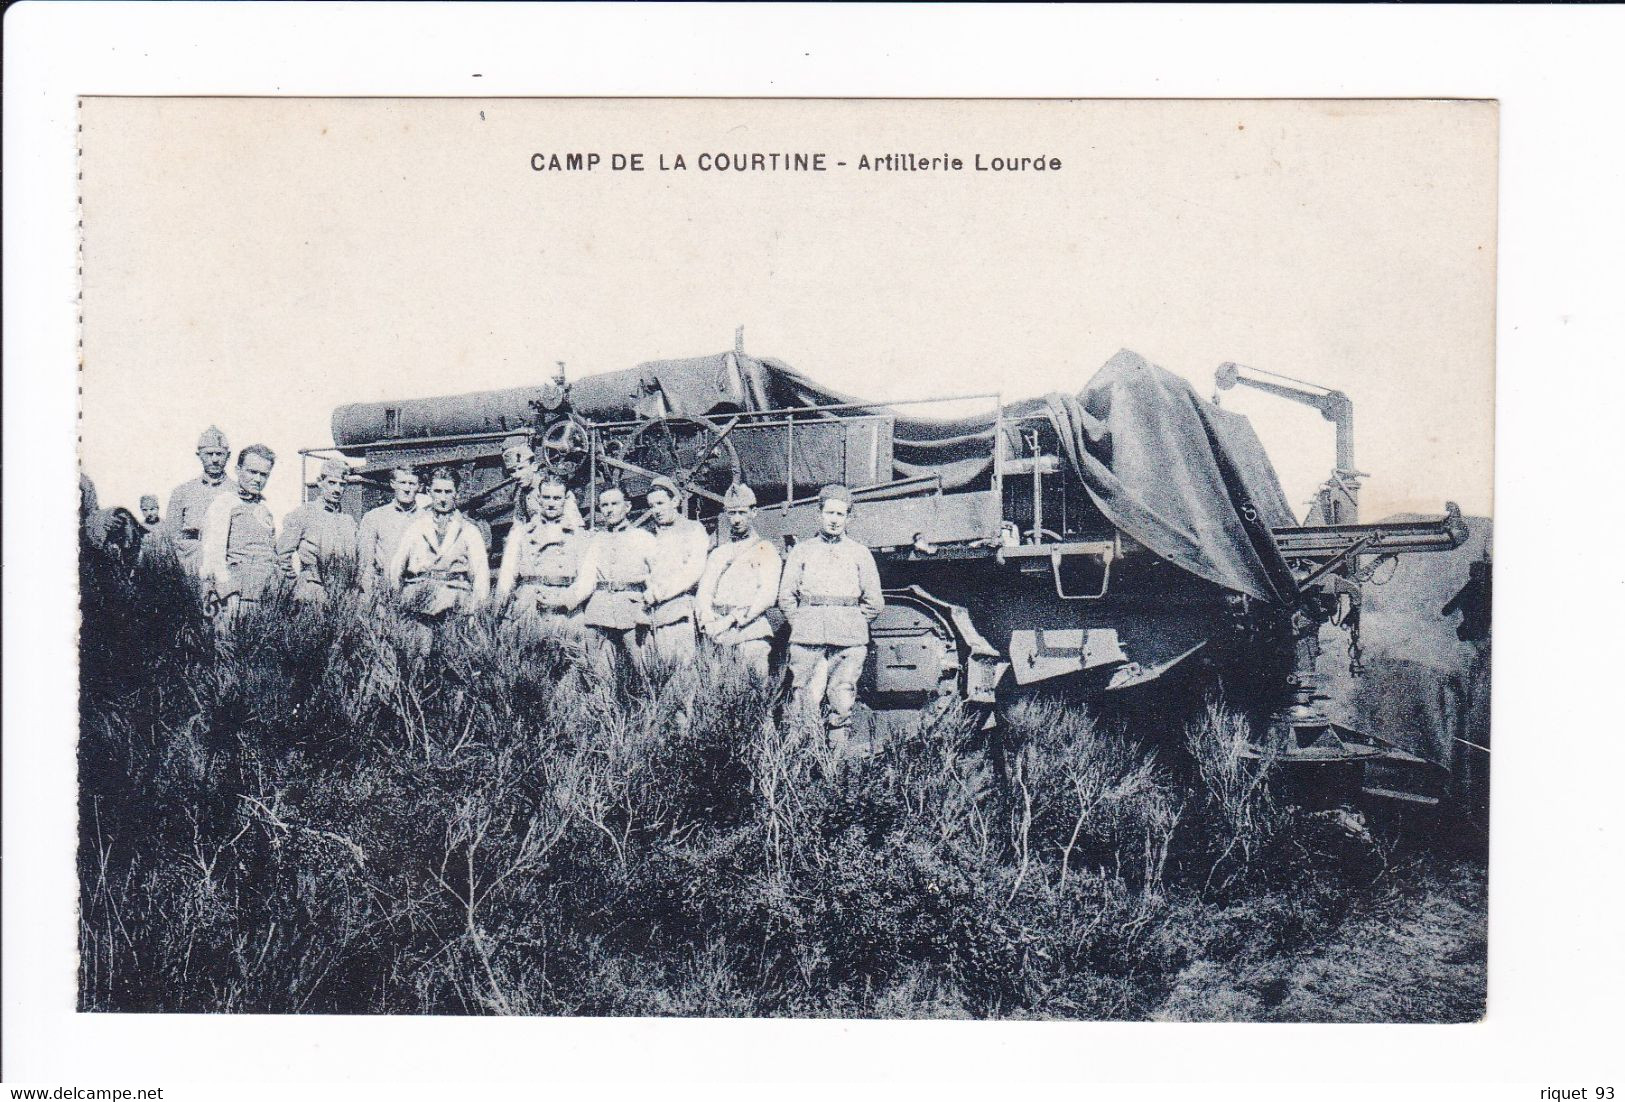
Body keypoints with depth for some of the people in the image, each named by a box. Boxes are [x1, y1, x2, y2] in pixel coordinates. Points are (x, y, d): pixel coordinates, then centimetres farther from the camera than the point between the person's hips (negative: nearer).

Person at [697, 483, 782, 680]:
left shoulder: (766, 551, 8)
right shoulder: (717, 554, 23)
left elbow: (767, 595, -5)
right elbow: (703, 592, 12)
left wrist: (731, 620, -14)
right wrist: (707, 620, -9)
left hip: (751, 630, -3)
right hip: (717, 635, 3)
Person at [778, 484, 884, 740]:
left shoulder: (859, 553, 16)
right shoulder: (802, 551, 16)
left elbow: (874, 601, 14)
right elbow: (786, 596, 12)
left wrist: (852, 624, 7)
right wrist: (802, 623, 4)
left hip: (849, 641, 0)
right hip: (807, 638, 0)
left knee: (842, 700, -5)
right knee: (804, 697, -8)